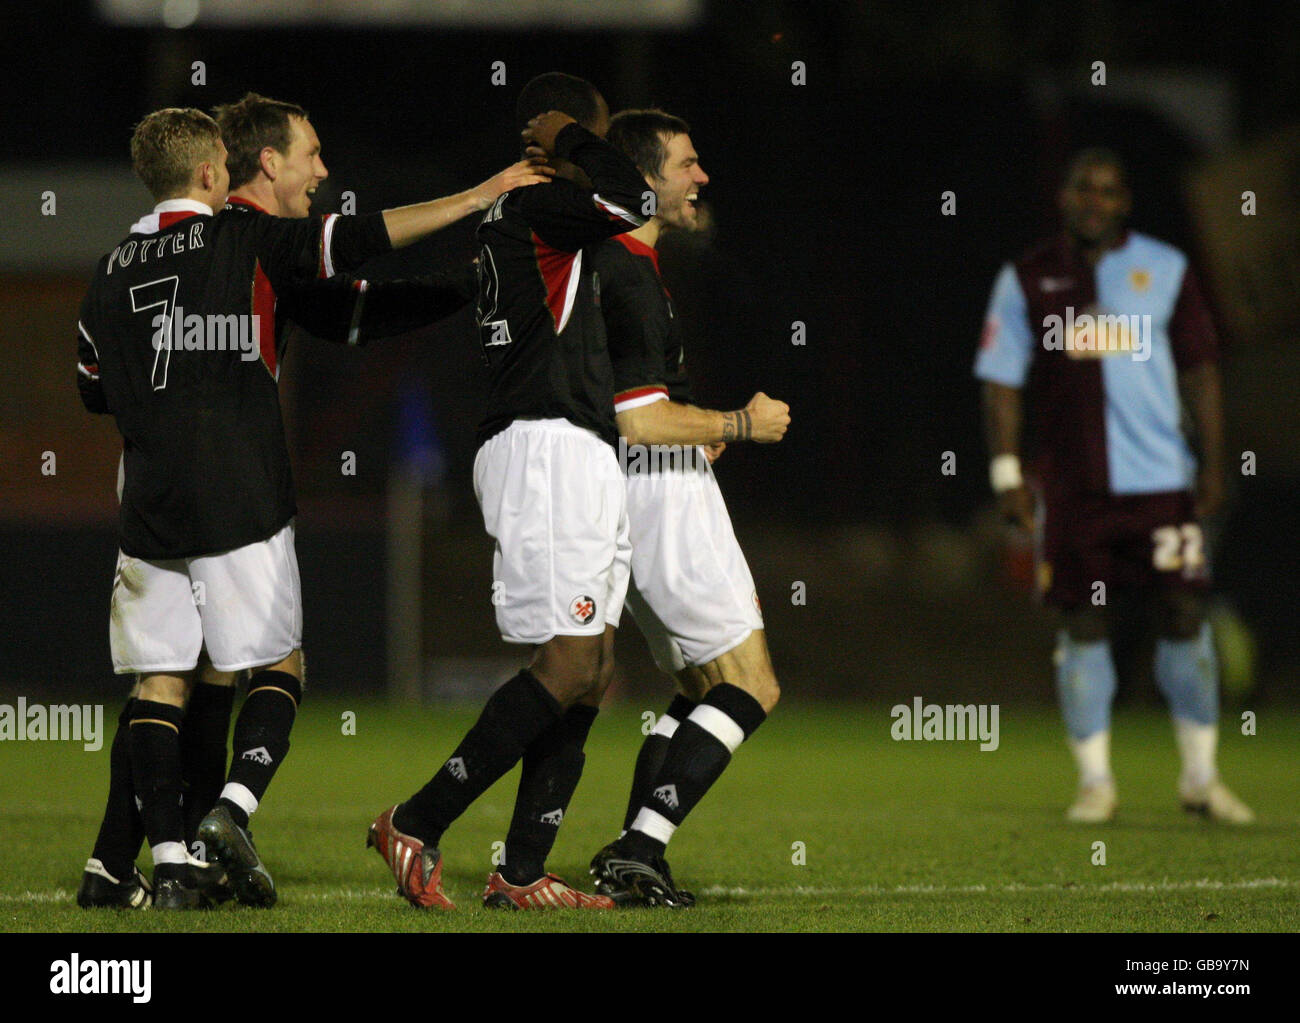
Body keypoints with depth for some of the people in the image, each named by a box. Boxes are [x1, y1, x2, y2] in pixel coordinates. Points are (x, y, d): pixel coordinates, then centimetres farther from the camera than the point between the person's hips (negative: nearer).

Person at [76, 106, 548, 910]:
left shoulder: (114, 269, 9)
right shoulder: (246, 241, -3)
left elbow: (94, 389, 20)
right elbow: (366, 238, -6)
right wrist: (483, 196, 0)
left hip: (149, 510, 4)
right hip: (241, 507, -4)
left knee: (160, 681, 5)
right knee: (279, 667, 7)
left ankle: (170, 859, -3)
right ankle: (234, 811, -14)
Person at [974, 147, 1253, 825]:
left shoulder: (1164, 271, 6)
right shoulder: (1027, 280, 7)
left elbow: (1199, 369, 9)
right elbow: (1001, 381, 7)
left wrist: (1212, 463, 3)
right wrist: (1007, 471, -1)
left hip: (1161, 484, 0)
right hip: (1071, 488, 0)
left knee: (1183, 618, -2)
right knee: (1082, 626, 1)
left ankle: (1200, 776, 9)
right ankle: (1094, 781, 9)